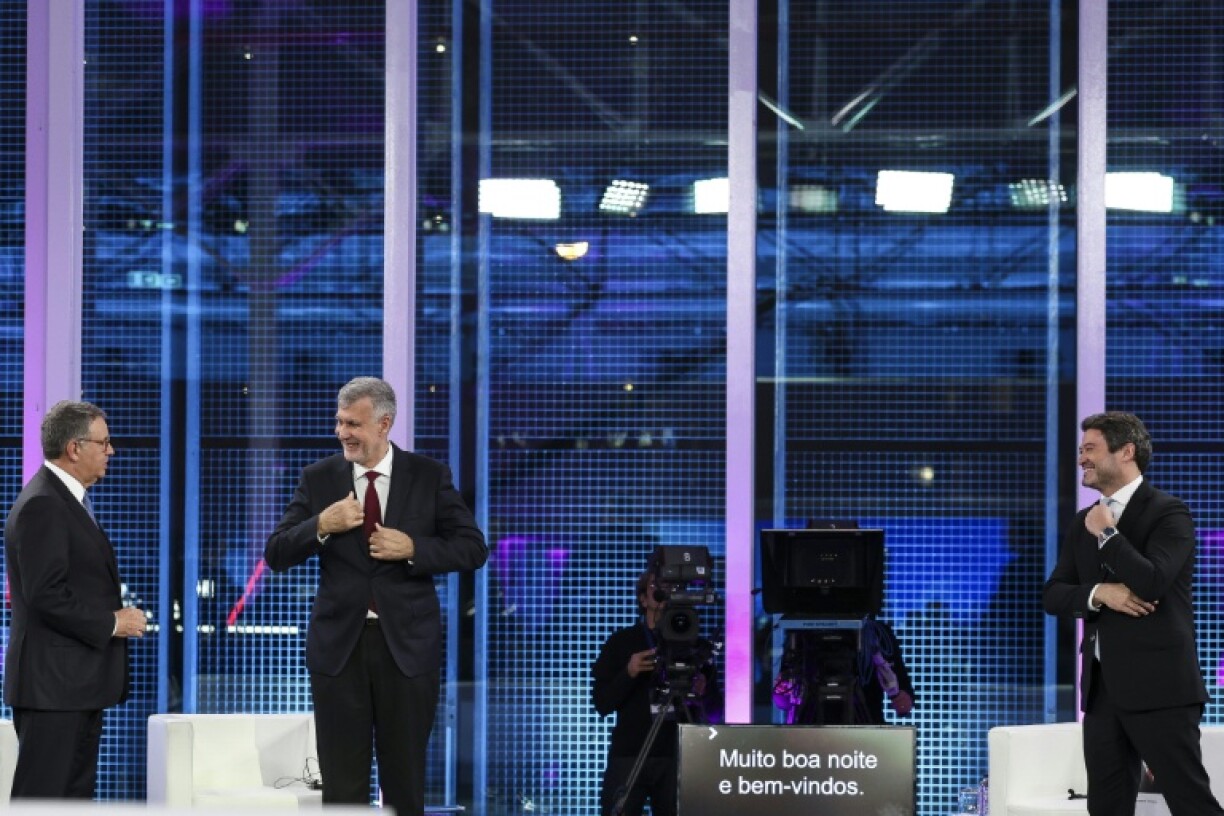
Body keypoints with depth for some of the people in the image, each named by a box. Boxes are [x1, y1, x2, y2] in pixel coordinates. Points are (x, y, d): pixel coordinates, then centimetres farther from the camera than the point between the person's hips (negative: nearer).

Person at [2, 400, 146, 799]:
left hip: (78, 682, 11)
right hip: (52, 684, -10)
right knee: (39, 796, -8)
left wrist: (119, 617, 7)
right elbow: (46, 596, -22)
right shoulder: (41, 505, -16)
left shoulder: (68, 500, 17)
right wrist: (111, 624, -14)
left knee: (77, 792, 12)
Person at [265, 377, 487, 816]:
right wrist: (321, 526, -16)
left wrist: (413, 548, -15)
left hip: (407, 645, -1)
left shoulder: (430, 476, 1)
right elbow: (276, 555, 1)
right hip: (339, 644, 1)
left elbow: (473, 548, -1)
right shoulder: (318, 478, 3)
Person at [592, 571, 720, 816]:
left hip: (678, 758, 1)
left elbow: (712, 714, 11)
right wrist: (628, 674, -14)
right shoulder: (621, 642, 8)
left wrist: (701, 693, -10)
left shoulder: (695, 645, 11)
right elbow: (602, 704, 2)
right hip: (629, 756, -1)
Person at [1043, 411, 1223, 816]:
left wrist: (1106, 533, -10)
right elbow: (1052, 595, 10)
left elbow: (1151, 582, -21)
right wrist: (1098, 593, -10)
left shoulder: (1168, 512, -6)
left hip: (1157, 685, -7)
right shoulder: (1083, 523, 16)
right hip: (1103, 687, 7)